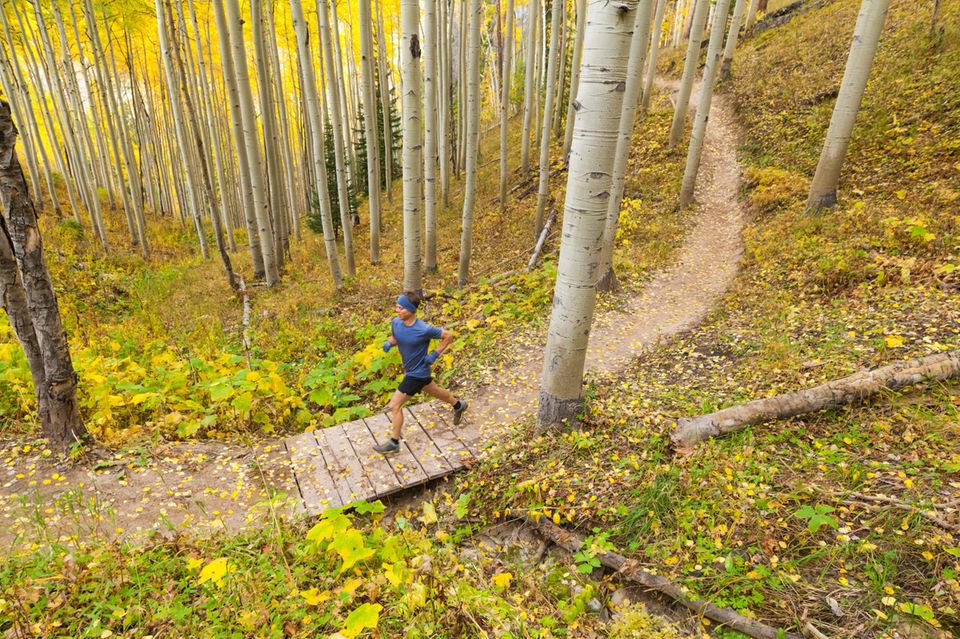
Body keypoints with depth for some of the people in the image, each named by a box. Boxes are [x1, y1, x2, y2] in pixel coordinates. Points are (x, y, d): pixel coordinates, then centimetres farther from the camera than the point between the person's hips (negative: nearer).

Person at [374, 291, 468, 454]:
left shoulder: (423, 329, -30)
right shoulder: (396, 322, -12)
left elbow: (448, 336, -16)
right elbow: (394, 337, 10)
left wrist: (435, 354, -19)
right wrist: (388, 343, -13)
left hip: (417, 373, -8)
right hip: (409, 369, 8)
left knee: (394, 405, -5)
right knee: (434, 391, 29)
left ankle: (394, 443, 13)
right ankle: (459, 405, 54)